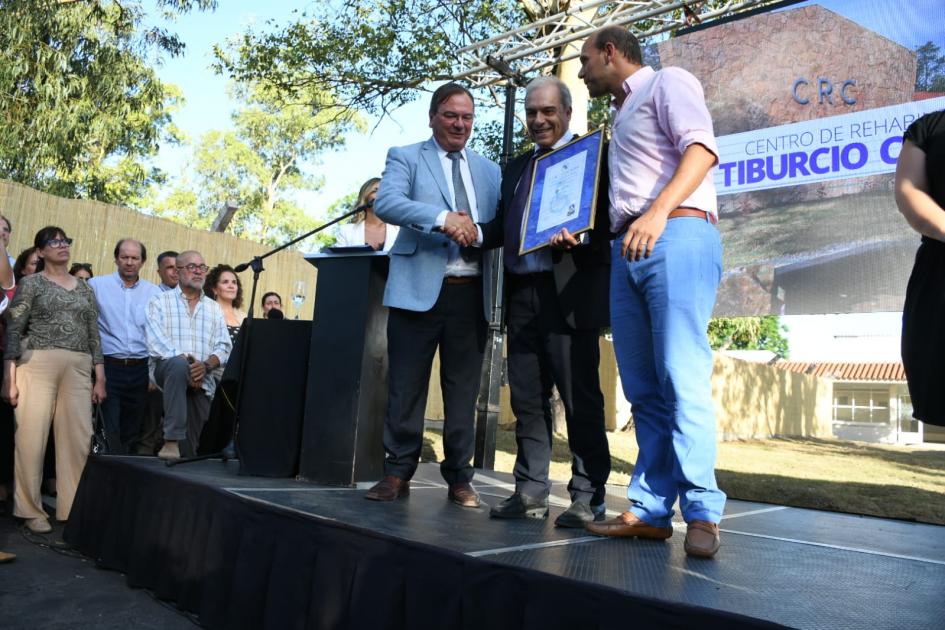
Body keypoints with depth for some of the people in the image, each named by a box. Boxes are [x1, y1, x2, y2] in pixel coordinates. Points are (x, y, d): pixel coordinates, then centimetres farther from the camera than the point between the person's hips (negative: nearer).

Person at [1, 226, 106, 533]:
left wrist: (100, 379, 9)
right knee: (31, 438, -4)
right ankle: (31, 510, 7)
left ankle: (73, 508, 8)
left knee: (78, 439, -1)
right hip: (38, 364, -3)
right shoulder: (30, 284, 5)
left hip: (79, 369, 3)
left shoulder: (84, 288, 17)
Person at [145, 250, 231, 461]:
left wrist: (206, 365, -13)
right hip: (166, 370, -3)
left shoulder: (214, 308, 18)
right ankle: (171, 440, -36)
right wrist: (185, 360, -19)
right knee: (178, 364, -38)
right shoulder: (160, 301, 9)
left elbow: (223, 347, 8)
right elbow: (156, 340, -7)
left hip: (202, 381, 3)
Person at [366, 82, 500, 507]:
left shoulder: (489, 171, 19)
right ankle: (398, 472, 12)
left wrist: (477, 231, -10)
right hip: (419, 289, -3)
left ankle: (459, 478, 16)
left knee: (463, 389, 7)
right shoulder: (405, 157, 8)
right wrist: (443, 218, -24)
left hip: (472, 293, 3)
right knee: (406, 385, 1)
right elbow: (386, 202, -11)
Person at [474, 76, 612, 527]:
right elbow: (503, 228, 20)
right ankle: (530, 492, 18)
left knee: (580, 397, -2)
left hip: (570, 293, -6)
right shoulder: (516, 168, 23)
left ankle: (588, 499, 6)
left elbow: (610, 219, -5)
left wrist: (577, 235, -23)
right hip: (522, 294, 7)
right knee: (527, 397, 9)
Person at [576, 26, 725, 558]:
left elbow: (701, 148, -11)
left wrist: (658, 212, -24)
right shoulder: (622, 115, 31)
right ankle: (651, 510, 5)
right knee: (644, 388, 2)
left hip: (677, 235, -8)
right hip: (628, 250, 8)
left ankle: (703, 512, -9)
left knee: (682, 378, -14)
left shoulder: (666, 83, 7)